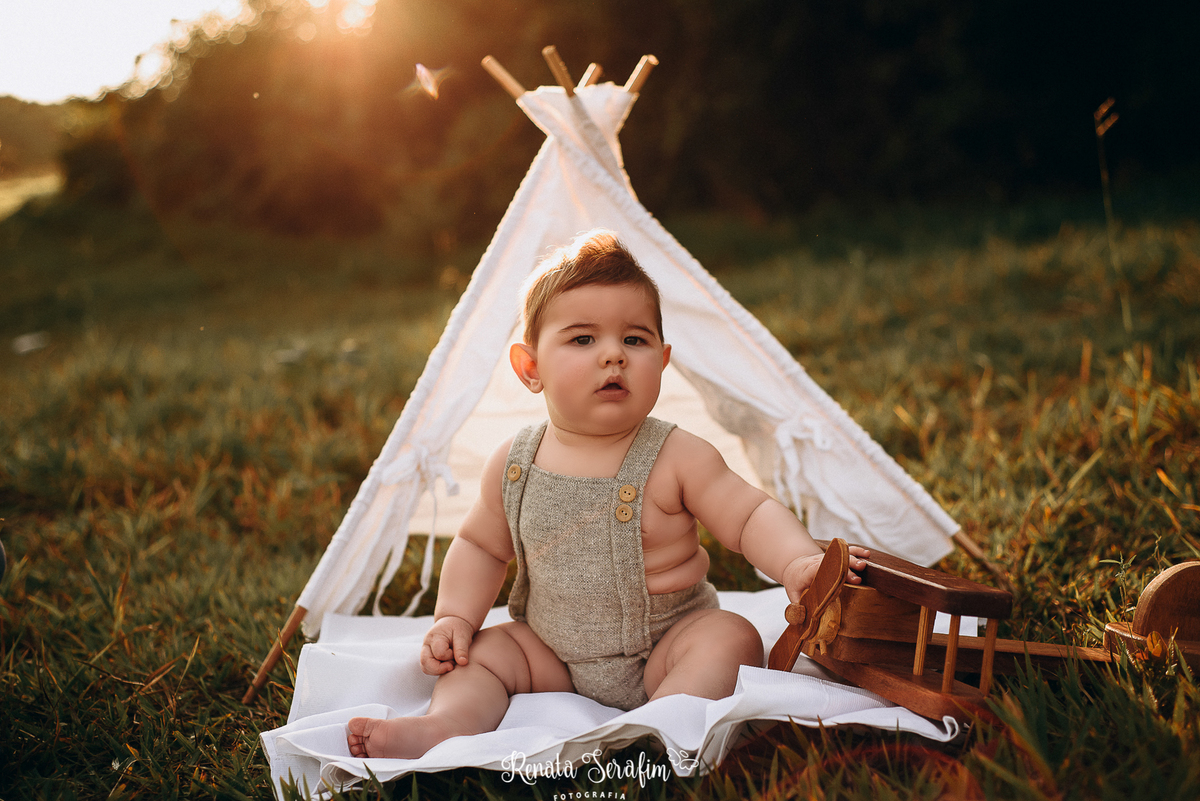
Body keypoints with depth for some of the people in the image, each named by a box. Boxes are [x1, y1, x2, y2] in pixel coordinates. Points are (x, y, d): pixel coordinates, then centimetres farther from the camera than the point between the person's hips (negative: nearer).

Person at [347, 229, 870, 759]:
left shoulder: (676, 458, -14)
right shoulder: (513, 467, -4)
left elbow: (750, 515, -14)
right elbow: (481, 546, 11)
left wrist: (798, 562, -34)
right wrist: (454, 619, -1)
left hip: (665, 646, -3)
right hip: (555, 659, 4)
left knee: (731, 638, -27)